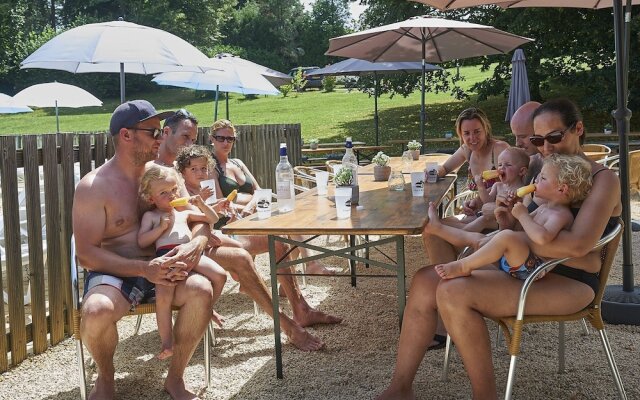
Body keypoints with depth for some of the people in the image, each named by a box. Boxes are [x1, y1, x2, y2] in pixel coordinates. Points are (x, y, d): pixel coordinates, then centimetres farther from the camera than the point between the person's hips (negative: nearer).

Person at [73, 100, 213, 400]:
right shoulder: (94, 187, -8)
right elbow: (86, 254, -12)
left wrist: (195, 246, -18)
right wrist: (144, 268, -26)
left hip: (163, 271, 3)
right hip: (114, 274, -3)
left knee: (201, 290, -28)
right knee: (97, 311, -35)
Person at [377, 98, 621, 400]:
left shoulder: (602, 179, -7)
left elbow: (578, 245, -24)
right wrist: (506, 213, -7)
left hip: (566, 281, -8)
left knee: (453, 294, -28)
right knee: (425, 280, -8)